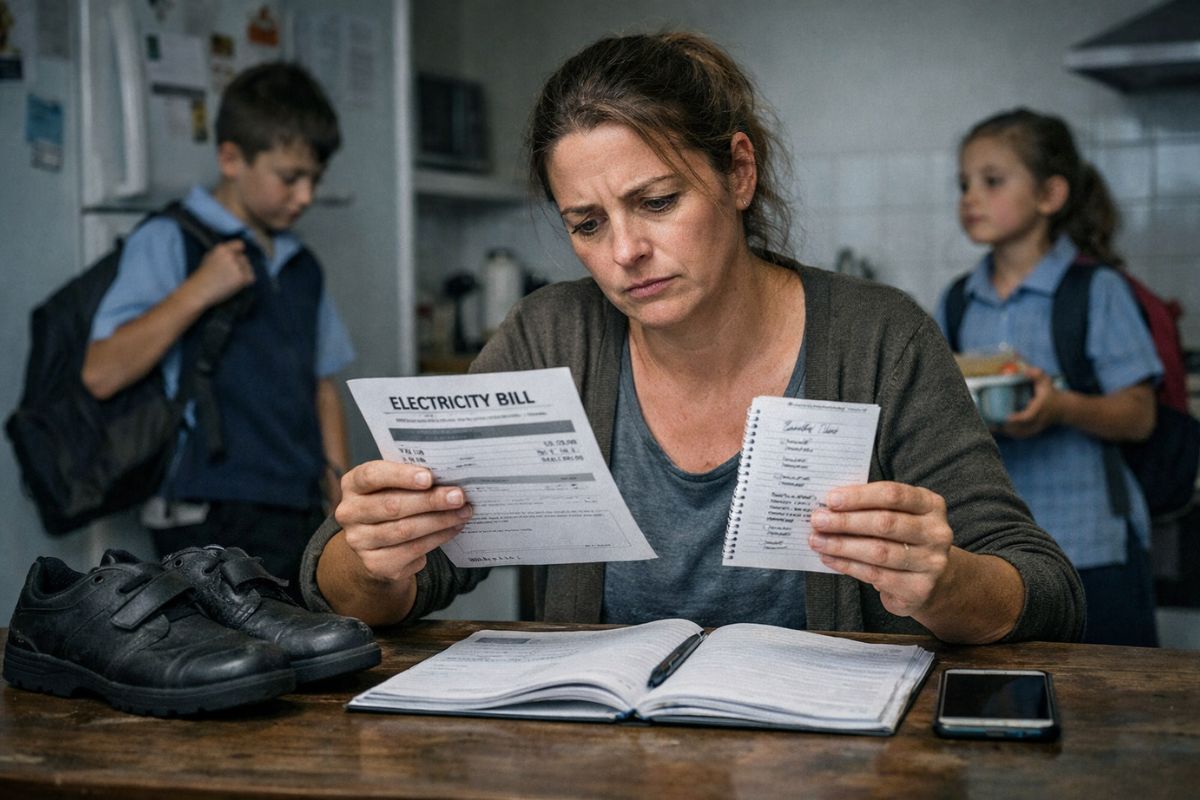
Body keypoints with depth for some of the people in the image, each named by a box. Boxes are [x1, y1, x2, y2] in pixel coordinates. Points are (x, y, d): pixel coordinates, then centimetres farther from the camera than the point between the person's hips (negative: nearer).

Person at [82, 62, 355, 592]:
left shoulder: (301, 266, 16)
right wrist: (197, 293, -18)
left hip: (300, 515, 7)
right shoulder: (169, 243, -5)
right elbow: (102, 373, -14)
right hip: (217, 521, -7)